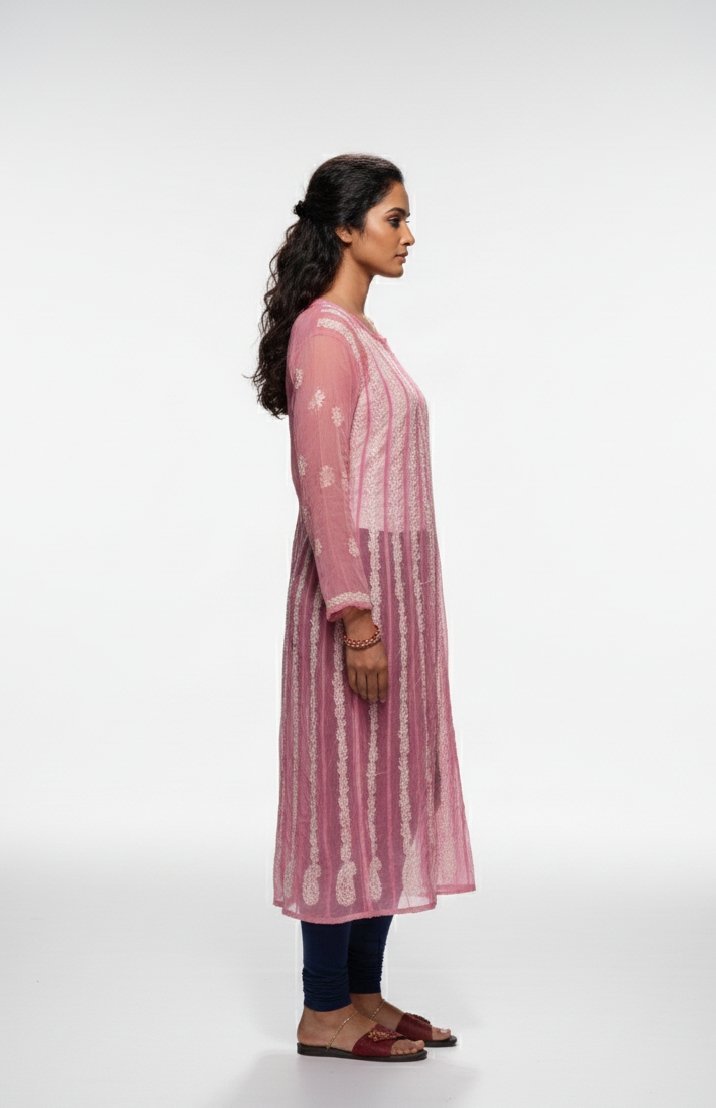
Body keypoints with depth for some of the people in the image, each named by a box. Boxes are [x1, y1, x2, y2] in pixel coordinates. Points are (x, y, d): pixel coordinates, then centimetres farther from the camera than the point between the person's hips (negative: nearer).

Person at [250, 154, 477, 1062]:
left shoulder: (360, 332, 16)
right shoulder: (325, 333, -13)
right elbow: (322, 485, -20)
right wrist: (356, 617, -22)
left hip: (394, 585, 10)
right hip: (355, 587, -10)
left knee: (389, 784, 13)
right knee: (348, 786, -2)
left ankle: (364, 993, 23)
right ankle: (324, 1012, 12)